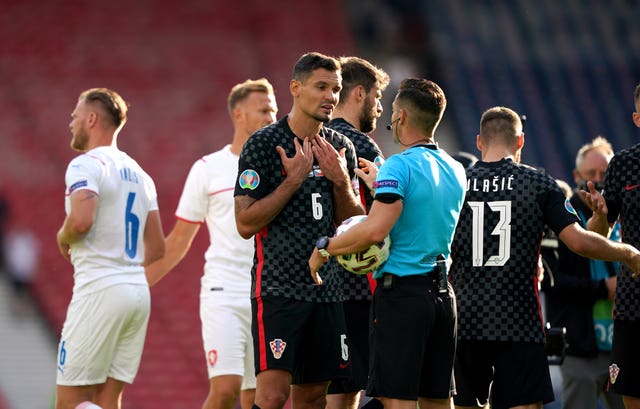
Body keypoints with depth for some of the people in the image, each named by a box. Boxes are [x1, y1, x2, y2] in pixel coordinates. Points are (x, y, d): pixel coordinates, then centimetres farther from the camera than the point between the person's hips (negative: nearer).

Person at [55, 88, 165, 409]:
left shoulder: (86, 165, -8)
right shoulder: (138, 174, 17)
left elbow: (82, 220, -25)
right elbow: (157, 248, 17)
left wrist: (63, 238, -5)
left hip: (99, 290, -8)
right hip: (138, 290, 8)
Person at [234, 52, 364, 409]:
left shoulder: (341, 149, 11)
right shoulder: (264, 145, -6)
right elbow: (246, 223, -11)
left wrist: (342, 181, -3)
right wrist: (294, 178, -15)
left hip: (328, 290, 6)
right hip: (277, 287, -6)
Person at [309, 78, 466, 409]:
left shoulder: (399, 167, -13)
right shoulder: (455, 170, 11)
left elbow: (375, 230, -24)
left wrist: (324, 248, -11)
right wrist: (380, 184, 33)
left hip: (401, 292, -8)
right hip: (442, 291, 8)